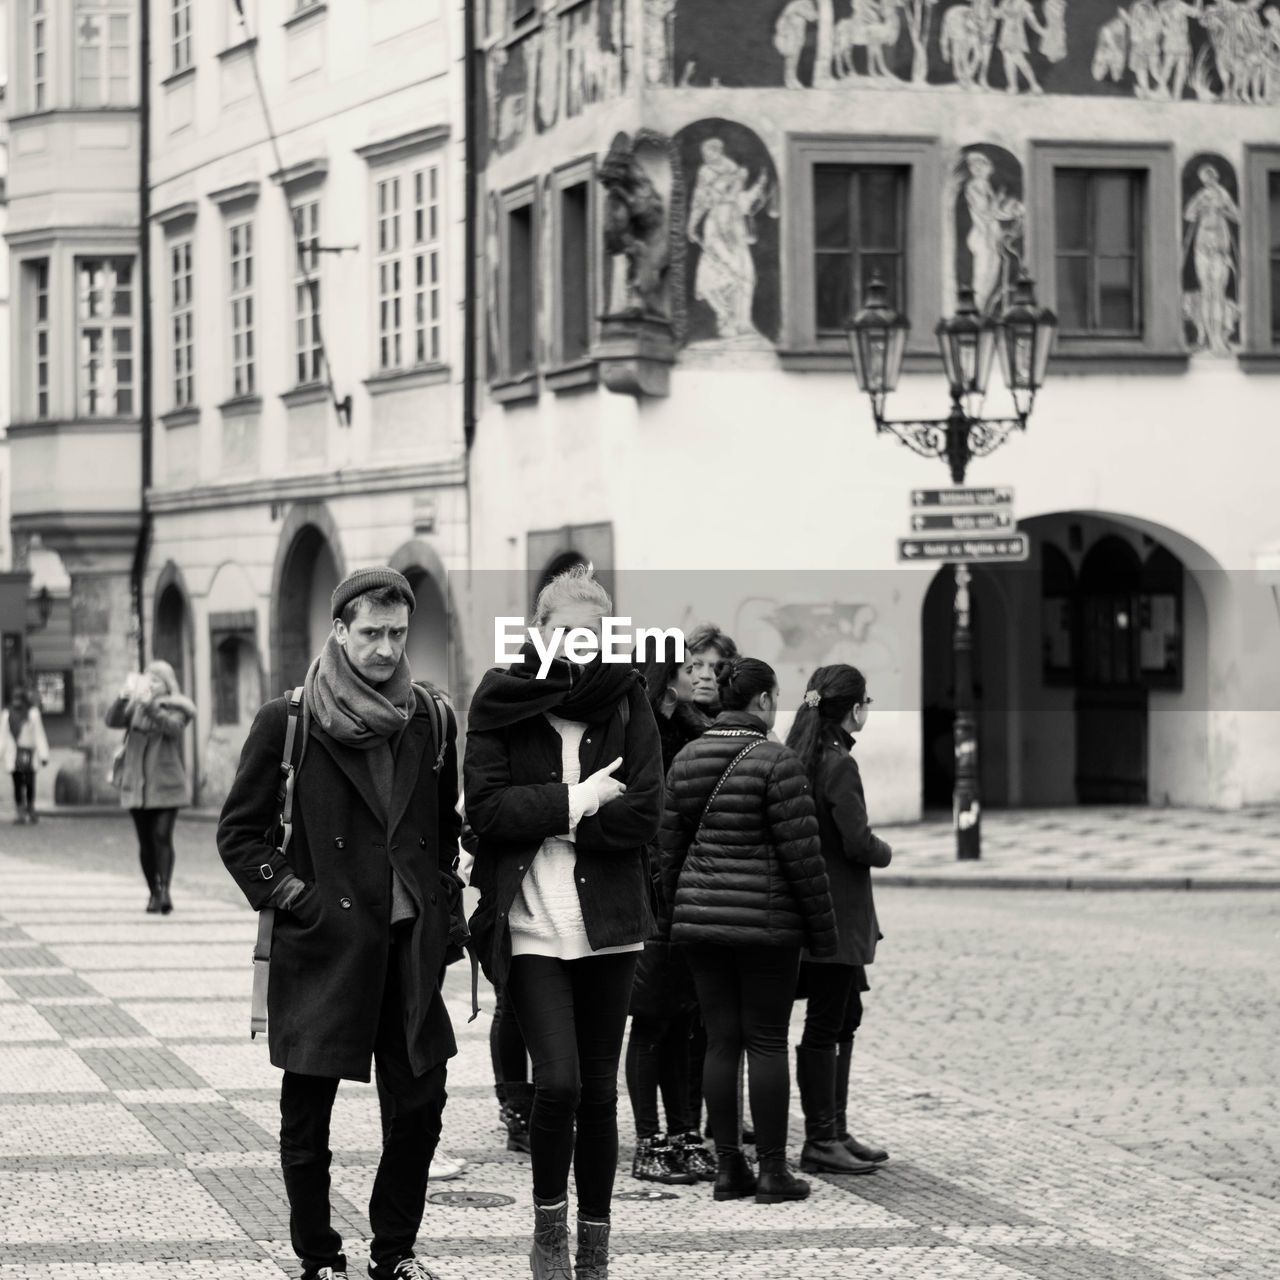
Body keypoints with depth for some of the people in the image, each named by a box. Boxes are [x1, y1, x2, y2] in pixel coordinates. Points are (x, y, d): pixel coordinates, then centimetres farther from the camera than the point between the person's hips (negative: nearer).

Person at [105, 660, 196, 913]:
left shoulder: (176, 708, 1)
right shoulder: (134, 708, 9)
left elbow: (172, 727, -21)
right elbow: (112, 720, -8)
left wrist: (149, 703, -35)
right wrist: (124, 697, -26)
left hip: (165, 785, -3)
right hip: (136, 785, 3)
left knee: (162, 836, -15)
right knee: (145, 842, 5)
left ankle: (165, 890, -21)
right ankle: (154, 893, 14)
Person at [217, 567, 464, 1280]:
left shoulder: (432, 720, 8)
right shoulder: (289, 722, -3)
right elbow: (239, 832, 3)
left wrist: (446, 910, 12)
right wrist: (289, 895, -7)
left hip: (411, 946, 3)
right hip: (322, 945, -3)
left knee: (420, 1103, 4)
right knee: (307, 1114, 3)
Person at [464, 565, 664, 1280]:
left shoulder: (627, 703, 3)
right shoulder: (501, 703, 1)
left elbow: (643, 817, -6)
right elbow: (487, 810, -9)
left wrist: (548, 818, -10)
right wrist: (579, 801, -14)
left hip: (609, 924, 2)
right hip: (531, 925, -2)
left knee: (600, 1092, 6)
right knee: (558, 1081, -14)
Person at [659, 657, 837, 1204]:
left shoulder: (688, 758, 7)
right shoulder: (775, 761, -12)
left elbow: (670, 846, 11)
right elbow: (801, 852, -12)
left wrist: (670, 916, 20)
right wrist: (822, 928, -4)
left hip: (700, 916, 6)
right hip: (765, 920, -5)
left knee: (721, 1040, 9)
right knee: (767, 1041, 0)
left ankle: (728, 1167, 10)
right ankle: (772, 1170, 3)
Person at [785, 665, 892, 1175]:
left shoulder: (800, 757, 9)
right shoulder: (839, 765, -17)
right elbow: (857, 843, -21)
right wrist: (885, 852, -1)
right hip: (837, 914, -9)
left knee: (845, 1016, 17)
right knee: (826, 1024, -4)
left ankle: (834, 1131, 23)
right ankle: (821, 1143, 2)